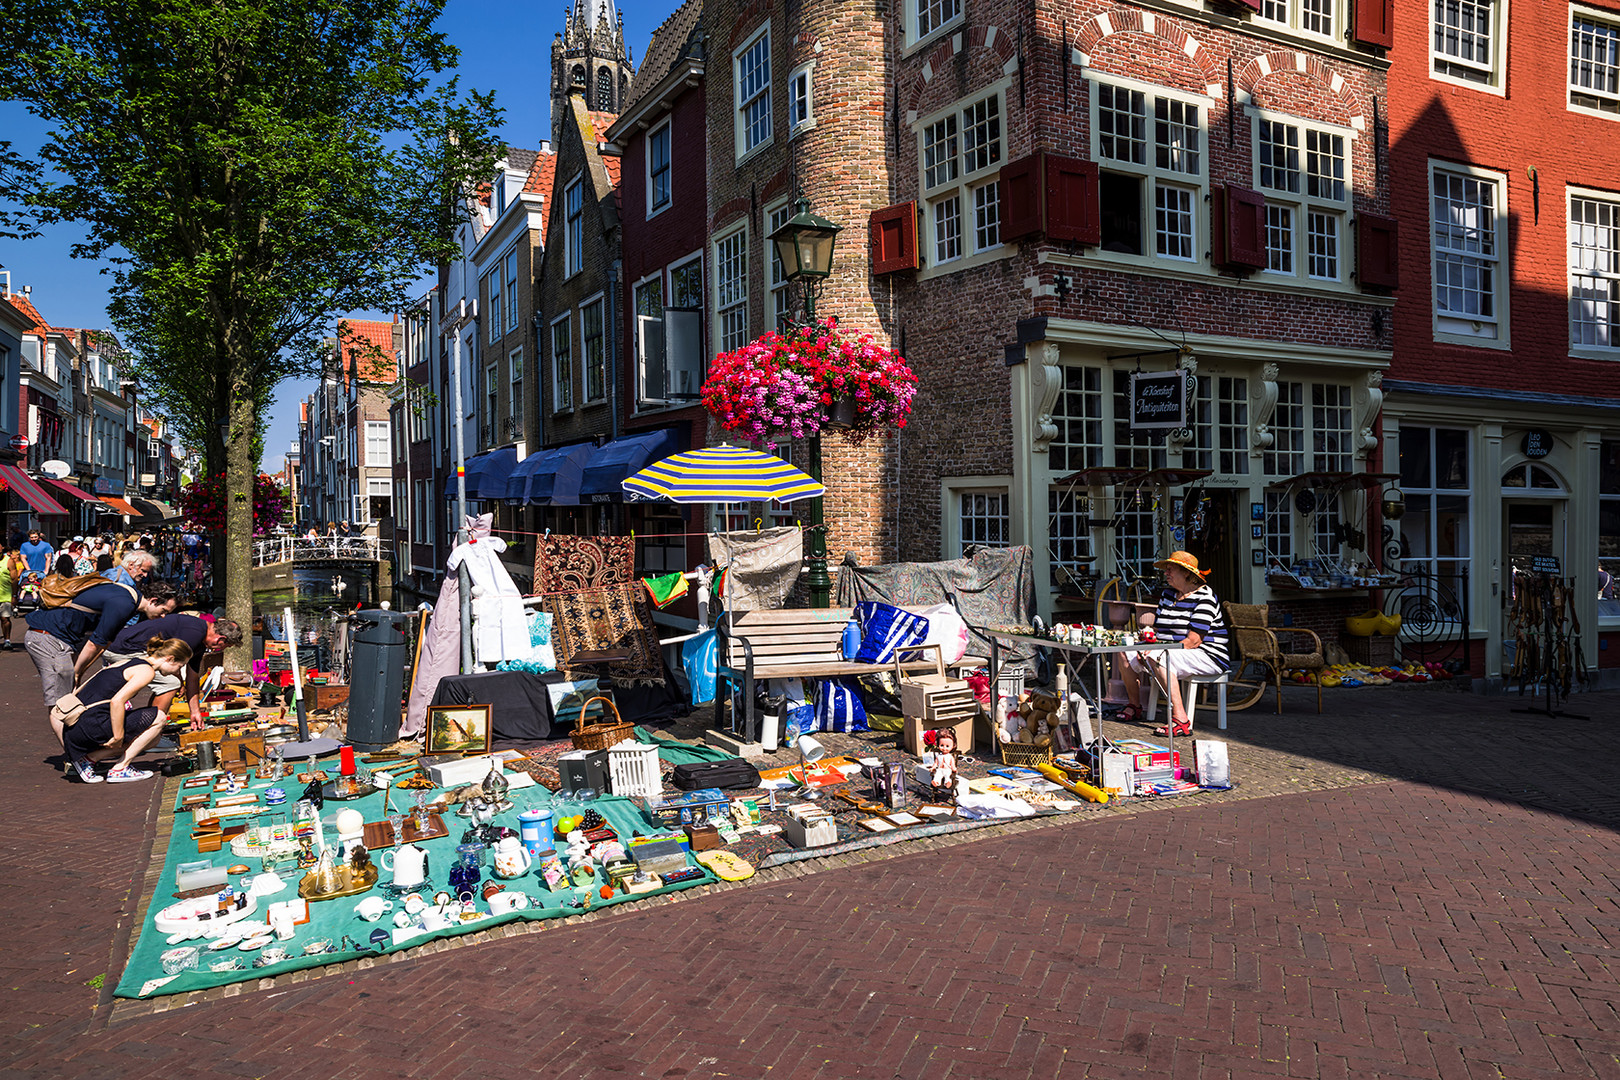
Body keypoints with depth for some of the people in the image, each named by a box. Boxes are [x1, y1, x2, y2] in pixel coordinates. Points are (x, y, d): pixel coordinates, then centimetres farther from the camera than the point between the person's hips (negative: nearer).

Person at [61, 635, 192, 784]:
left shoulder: (127, 663, 20)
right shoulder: (147, 671, -9)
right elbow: (117, 701, -23)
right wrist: (118, 736, -15)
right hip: (91, 726, -10)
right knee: (157, 718, -3)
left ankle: (89, 757, 8)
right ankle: (119, 769, 0)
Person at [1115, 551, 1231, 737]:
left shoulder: (1204, 598, -15)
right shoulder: (1168, 593, 12)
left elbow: (1193, 641, -22)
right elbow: (1156, 630, 13)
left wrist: (1157, 652, -28)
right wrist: (1148, 645, -10)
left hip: (1209, 657, -9)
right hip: (1171, 652, 9)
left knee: (1157, 659, -35)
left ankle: (1181, 720, -38)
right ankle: (1135, 706, 16)